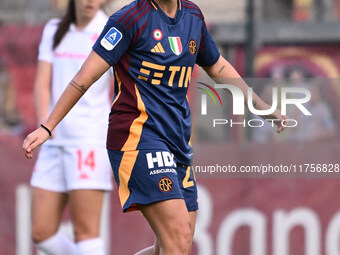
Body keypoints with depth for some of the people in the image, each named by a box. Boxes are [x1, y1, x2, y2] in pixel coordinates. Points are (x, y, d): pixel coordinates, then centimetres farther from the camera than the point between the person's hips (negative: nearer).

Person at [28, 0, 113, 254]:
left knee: (85, 231, -10)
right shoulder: (54, 31, 13)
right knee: (41, 233, 2)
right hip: (55, 141, 6)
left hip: (91, 138, -5)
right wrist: (44, 118, -15)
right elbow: (42, 82, 5)